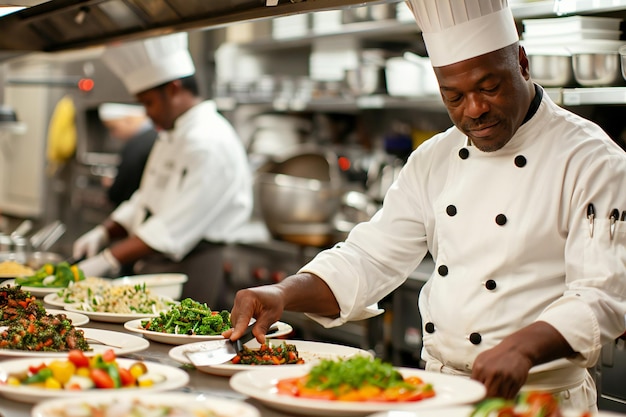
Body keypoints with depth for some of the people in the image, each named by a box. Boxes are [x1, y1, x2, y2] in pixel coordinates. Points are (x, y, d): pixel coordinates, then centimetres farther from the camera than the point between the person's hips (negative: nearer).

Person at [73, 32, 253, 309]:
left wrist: (107, 261, -23)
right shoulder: (171, 137, 17)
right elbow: (144, 202, 22)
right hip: (155, 269, 9)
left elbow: (173, 229, -24)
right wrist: (104, 232, 6)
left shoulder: (209, 143, -18)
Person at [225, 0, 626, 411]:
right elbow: (370, 257, 7)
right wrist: (284, 293, -10)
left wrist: (523, 346, -35)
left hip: (535, 397, -5)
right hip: (435, 391, 6)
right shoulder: (434, 159, 10)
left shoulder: (591, 160, -9)